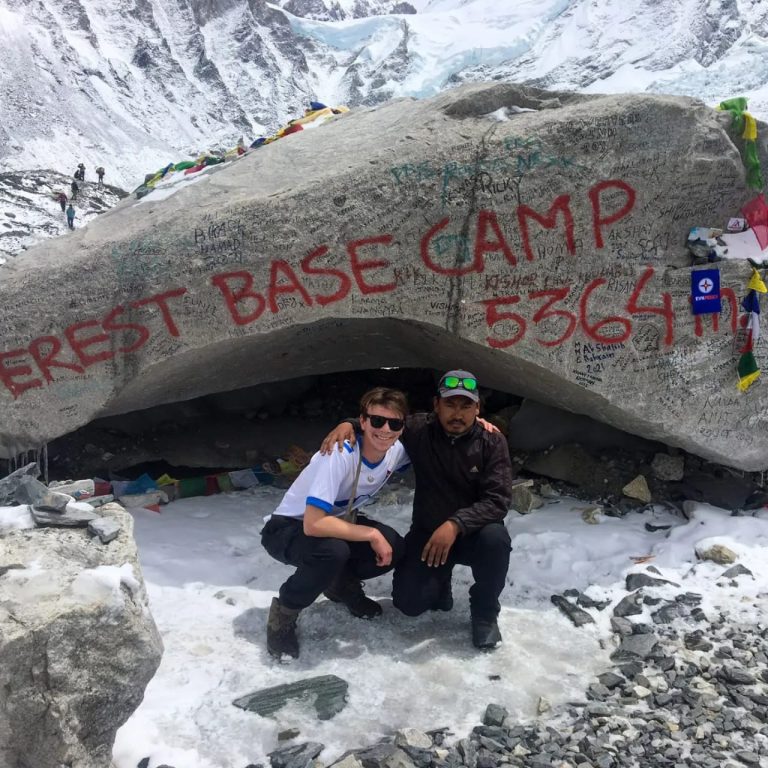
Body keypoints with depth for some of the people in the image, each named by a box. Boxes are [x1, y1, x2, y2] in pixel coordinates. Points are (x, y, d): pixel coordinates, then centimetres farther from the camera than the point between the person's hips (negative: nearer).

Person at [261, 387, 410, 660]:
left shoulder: (396, 451, -13)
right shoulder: (340, 455, -34)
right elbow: (313, 524, -40)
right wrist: (372, 534, -32)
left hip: (336, 519, 7)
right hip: (287, 529, -6)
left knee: (395, 548, -15)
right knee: (333, 551, -37)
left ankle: (342, 584, 15)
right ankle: (283, 612, -10)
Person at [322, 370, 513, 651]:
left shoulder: (492, 442, -16)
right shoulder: (418, 429, -11)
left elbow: (497, 500, -23)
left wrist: (456, 524, -38)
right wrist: (349, 424, -19)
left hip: (472, 533, -1)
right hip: (427, 532, 1)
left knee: (495, 538, -35)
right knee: (408, 602, -14)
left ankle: (485, 612, -7)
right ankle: (440, 579, 23)